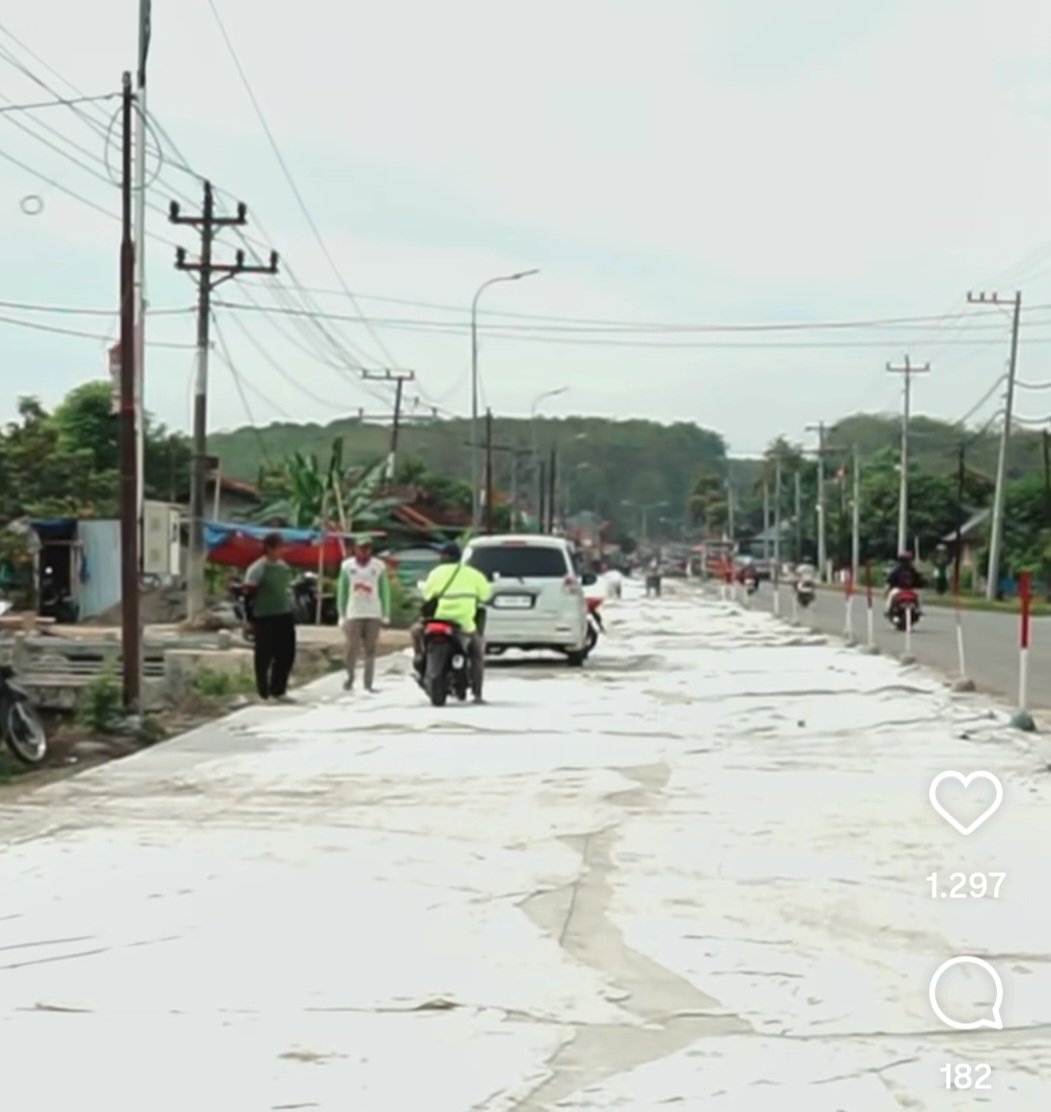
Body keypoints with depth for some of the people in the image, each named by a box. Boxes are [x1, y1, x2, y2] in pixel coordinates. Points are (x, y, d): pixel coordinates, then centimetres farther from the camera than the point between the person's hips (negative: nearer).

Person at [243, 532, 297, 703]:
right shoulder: (258, 568, -11)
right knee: (264, 657, 1)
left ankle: (278, 690, 21)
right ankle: (264, 693, 9)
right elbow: (249, 595, -11)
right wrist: (251, 620, -13)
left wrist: (292, 609, 17)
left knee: (286, 655, 10)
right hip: (265, 618, -7)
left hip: (285, 616, 7)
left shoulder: (284, 566, 11)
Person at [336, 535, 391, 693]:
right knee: (352, 648, -6)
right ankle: (350, 677, 11)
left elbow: (385, 591, 6)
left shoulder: (379, 566, 3)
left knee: (370, 650, 1)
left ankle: (368, 683, 5)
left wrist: (386, 614, 2)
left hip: (373, 615, 0)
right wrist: (341, 614, 5)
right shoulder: (347, 566, 5)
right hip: (353, 614, 0)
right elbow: (342, 591, 9)